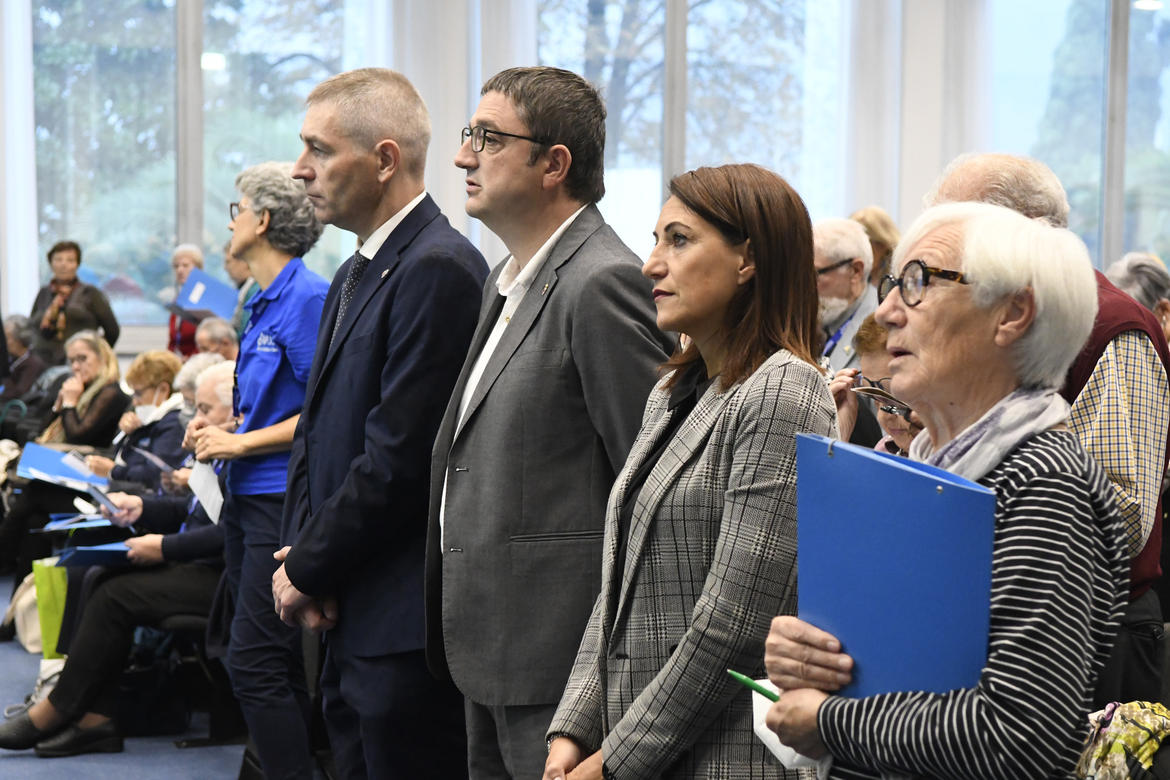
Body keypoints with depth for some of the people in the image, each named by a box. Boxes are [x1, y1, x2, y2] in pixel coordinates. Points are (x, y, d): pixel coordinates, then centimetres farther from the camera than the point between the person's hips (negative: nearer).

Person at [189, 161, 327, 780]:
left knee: (255, 662, -11)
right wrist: (222, 432, 8)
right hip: (245, 497, 10)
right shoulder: (261, 304, 16)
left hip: (284, 499, -10)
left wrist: (240, 443, -14)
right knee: (270, 663, 12)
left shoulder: (308, 298, -14)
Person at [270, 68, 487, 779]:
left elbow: (400, 459, -20)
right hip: (352, 624, 10)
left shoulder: (439, 270, -16)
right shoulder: (355, 276, 17)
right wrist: (301, 554, 2)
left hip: (406, 631, -10)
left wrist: (307, 570, -10)